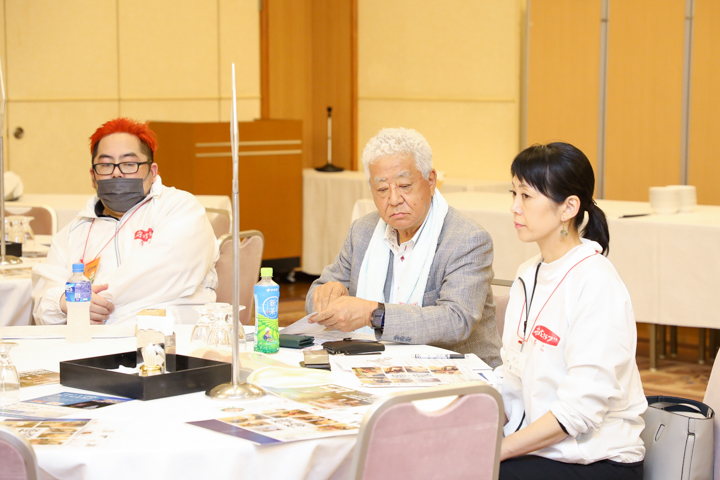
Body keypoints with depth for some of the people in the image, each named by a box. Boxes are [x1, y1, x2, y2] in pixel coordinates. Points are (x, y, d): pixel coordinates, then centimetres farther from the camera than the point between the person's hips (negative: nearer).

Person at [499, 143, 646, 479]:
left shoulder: (596, 284, -13)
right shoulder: (528, 275, 12)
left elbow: (582, 407, -19)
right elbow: (512, 382, 11)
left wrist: (499, 450, -20)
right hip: (532, 448, 7)